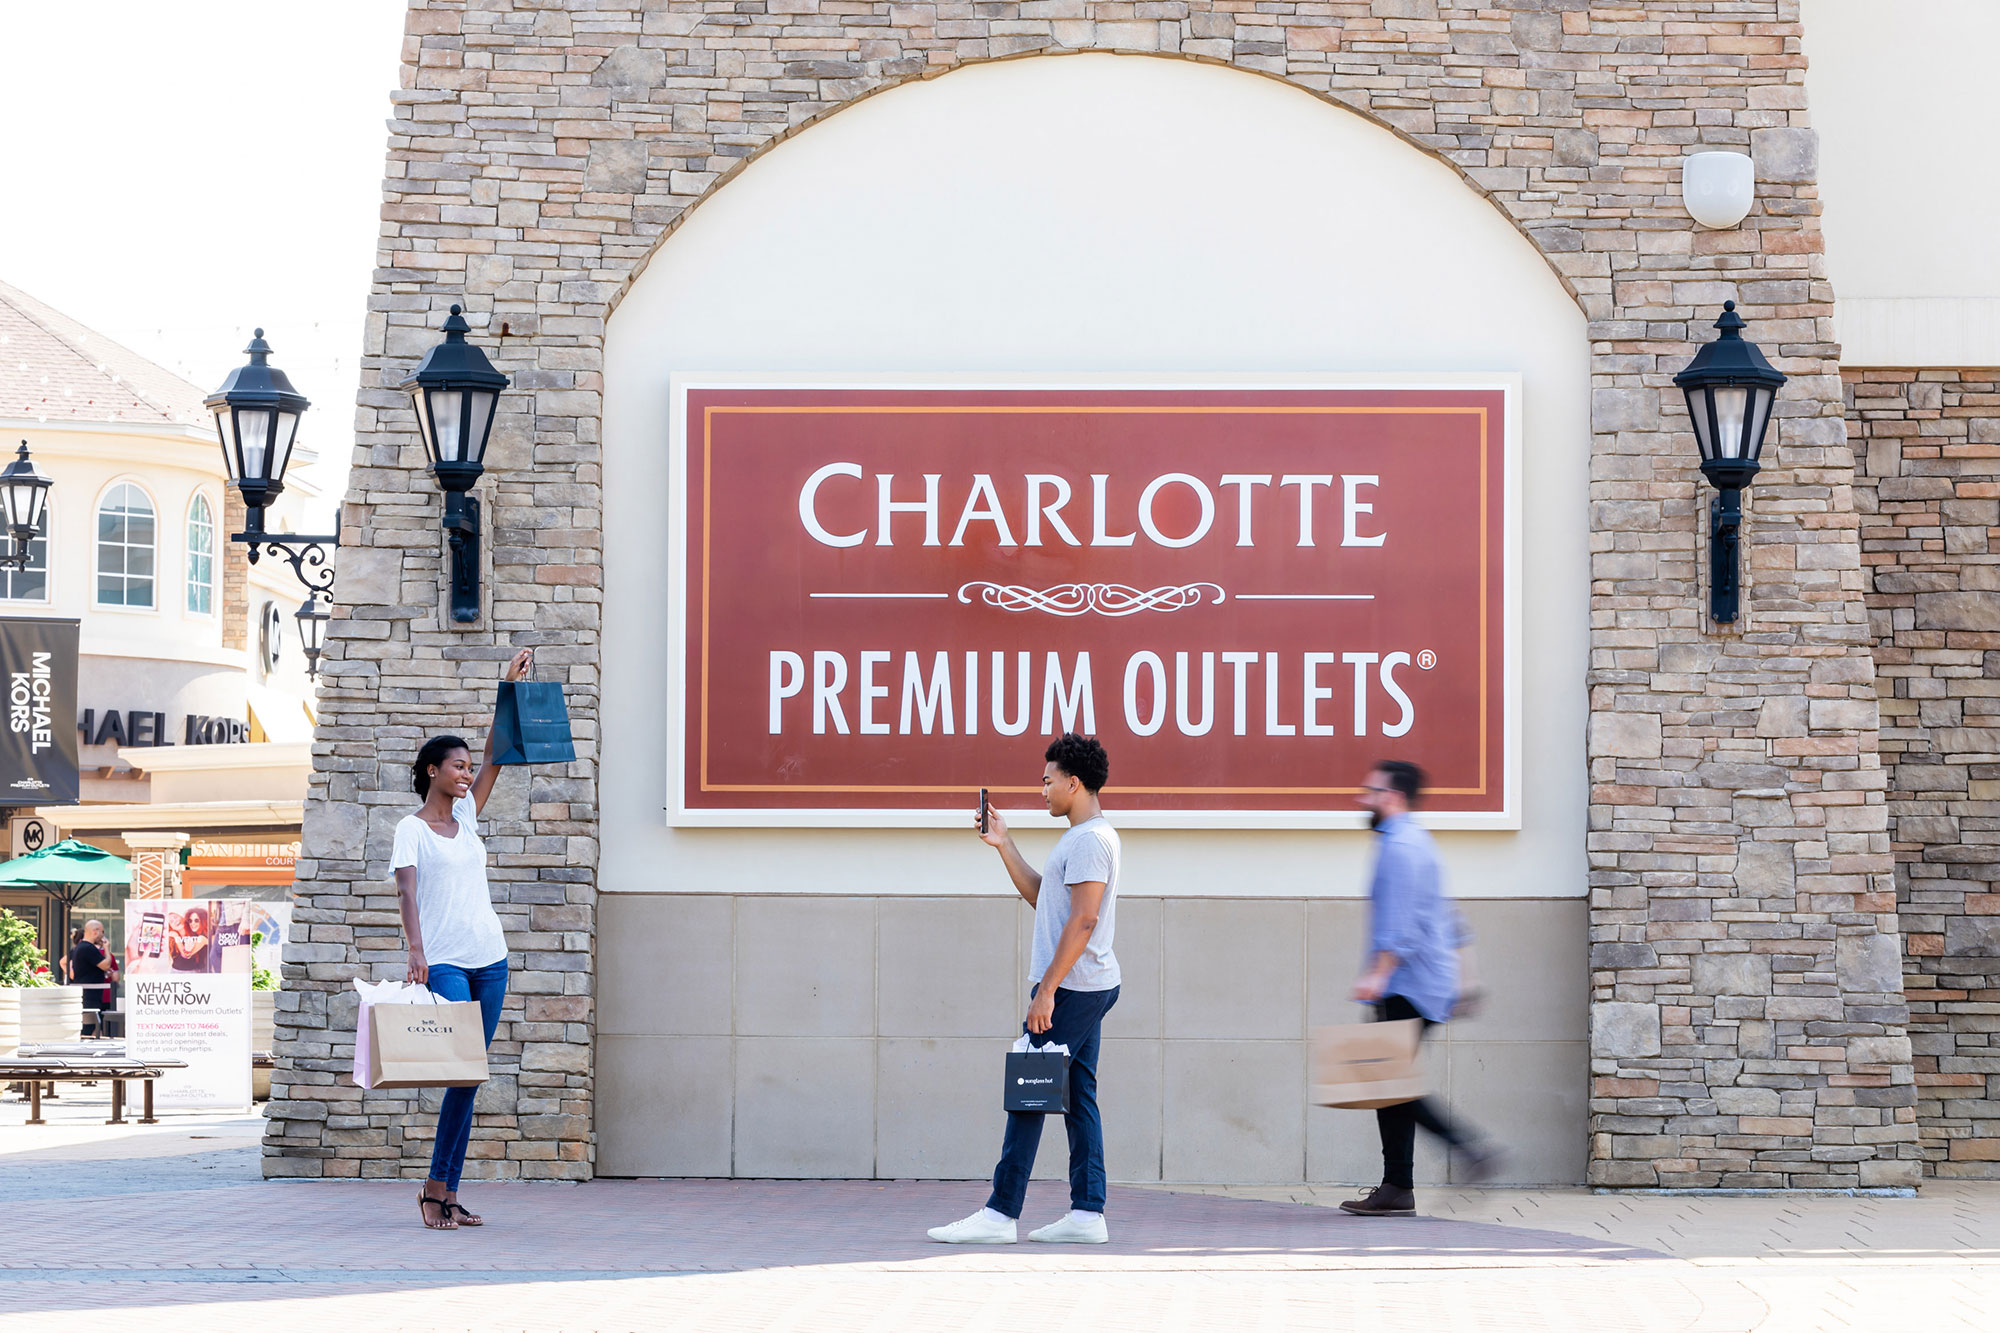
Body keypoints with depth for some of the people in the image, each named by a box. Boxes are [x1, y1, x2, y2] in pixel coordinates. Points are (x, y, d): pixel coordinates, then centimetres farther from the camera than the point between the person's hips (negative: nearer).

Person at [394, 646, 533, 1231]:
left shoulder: (466, 815, 15)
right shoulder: (411, 829, -2)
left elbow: (495, 756, 12)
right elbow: (406, 891, -13)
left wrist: (511, 687, 6)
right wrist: (417, 951, -27)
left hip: (489, 961, 6)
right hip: (443, 962, -6)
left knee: (470, 1074, 4)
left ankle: (448, 1192, 6)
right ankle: (435, 1188, -9)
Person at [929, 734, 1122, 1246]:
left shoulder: (1090, 840, -14)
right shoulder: (1084, 837, 19)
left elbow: (1083, 919, -21)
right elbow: (1041, 896, 28)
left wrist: (1047, 989, -23)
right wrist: (1004, 846, 21)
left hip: (1071, 987, -10)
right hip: (1086, 990, 10)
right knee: (1077, 1096, 8)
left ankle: (1000, 1214, -9)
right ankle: (1087, 1213, 7)